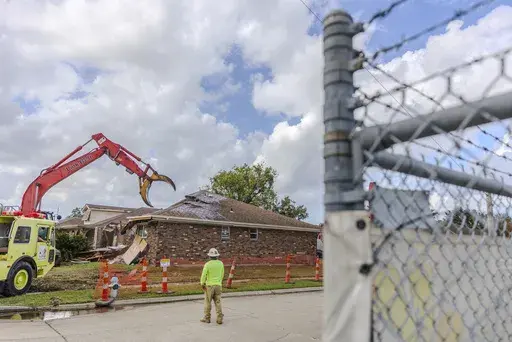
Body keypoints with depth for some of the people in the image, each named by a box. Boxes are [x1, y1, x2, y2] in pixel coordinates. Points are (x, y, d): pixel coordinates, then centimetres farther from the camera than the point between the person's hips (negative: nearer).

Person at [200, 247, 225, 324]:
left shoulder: (207, 264, -14)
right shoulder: (221, 263, 0)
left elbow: (203, 275, -12)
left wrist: (202, 284, 4)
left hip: (209, 286, -3)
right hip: (218, 285, 3)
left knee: (207, 302, 10)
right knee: (218, 302, 8)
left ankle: (207, 318, 19)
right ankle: (219, 319, 3)